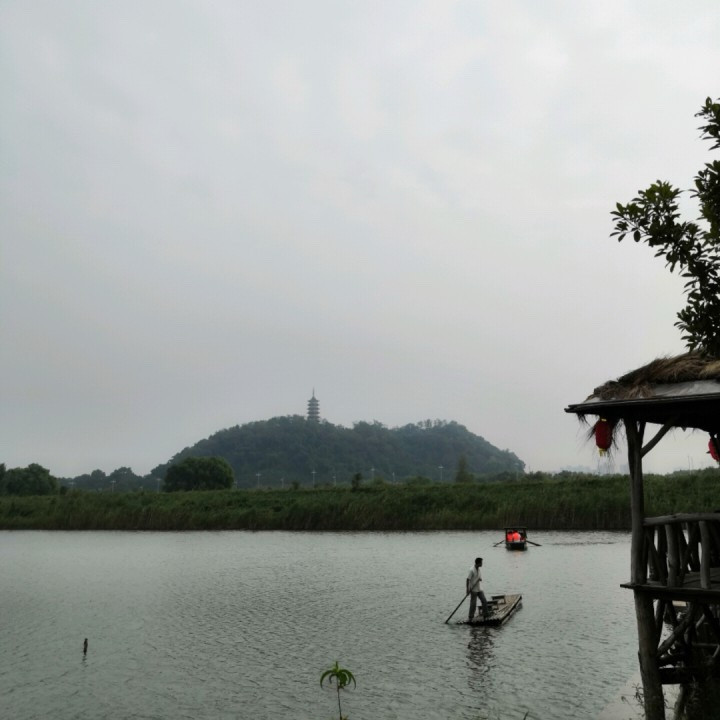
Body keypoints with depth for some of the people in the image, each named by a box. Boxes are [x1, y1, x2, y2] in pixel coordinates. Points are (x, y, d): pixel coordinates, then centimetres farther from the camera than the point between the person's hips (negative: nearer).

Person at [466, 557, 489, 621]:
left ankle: (485, 615, 13)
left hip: (479, 589, 8)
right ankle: (470, 617, 11)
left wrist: (480, 579, -7)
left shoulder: (478, 569, 6)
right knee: (473, 604, -1)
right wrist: (467, 589, -21)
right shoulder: (472, 570, -19)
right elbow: (468, 579, -19)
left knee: (484, 601, 4)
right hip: (474, 590, -7)